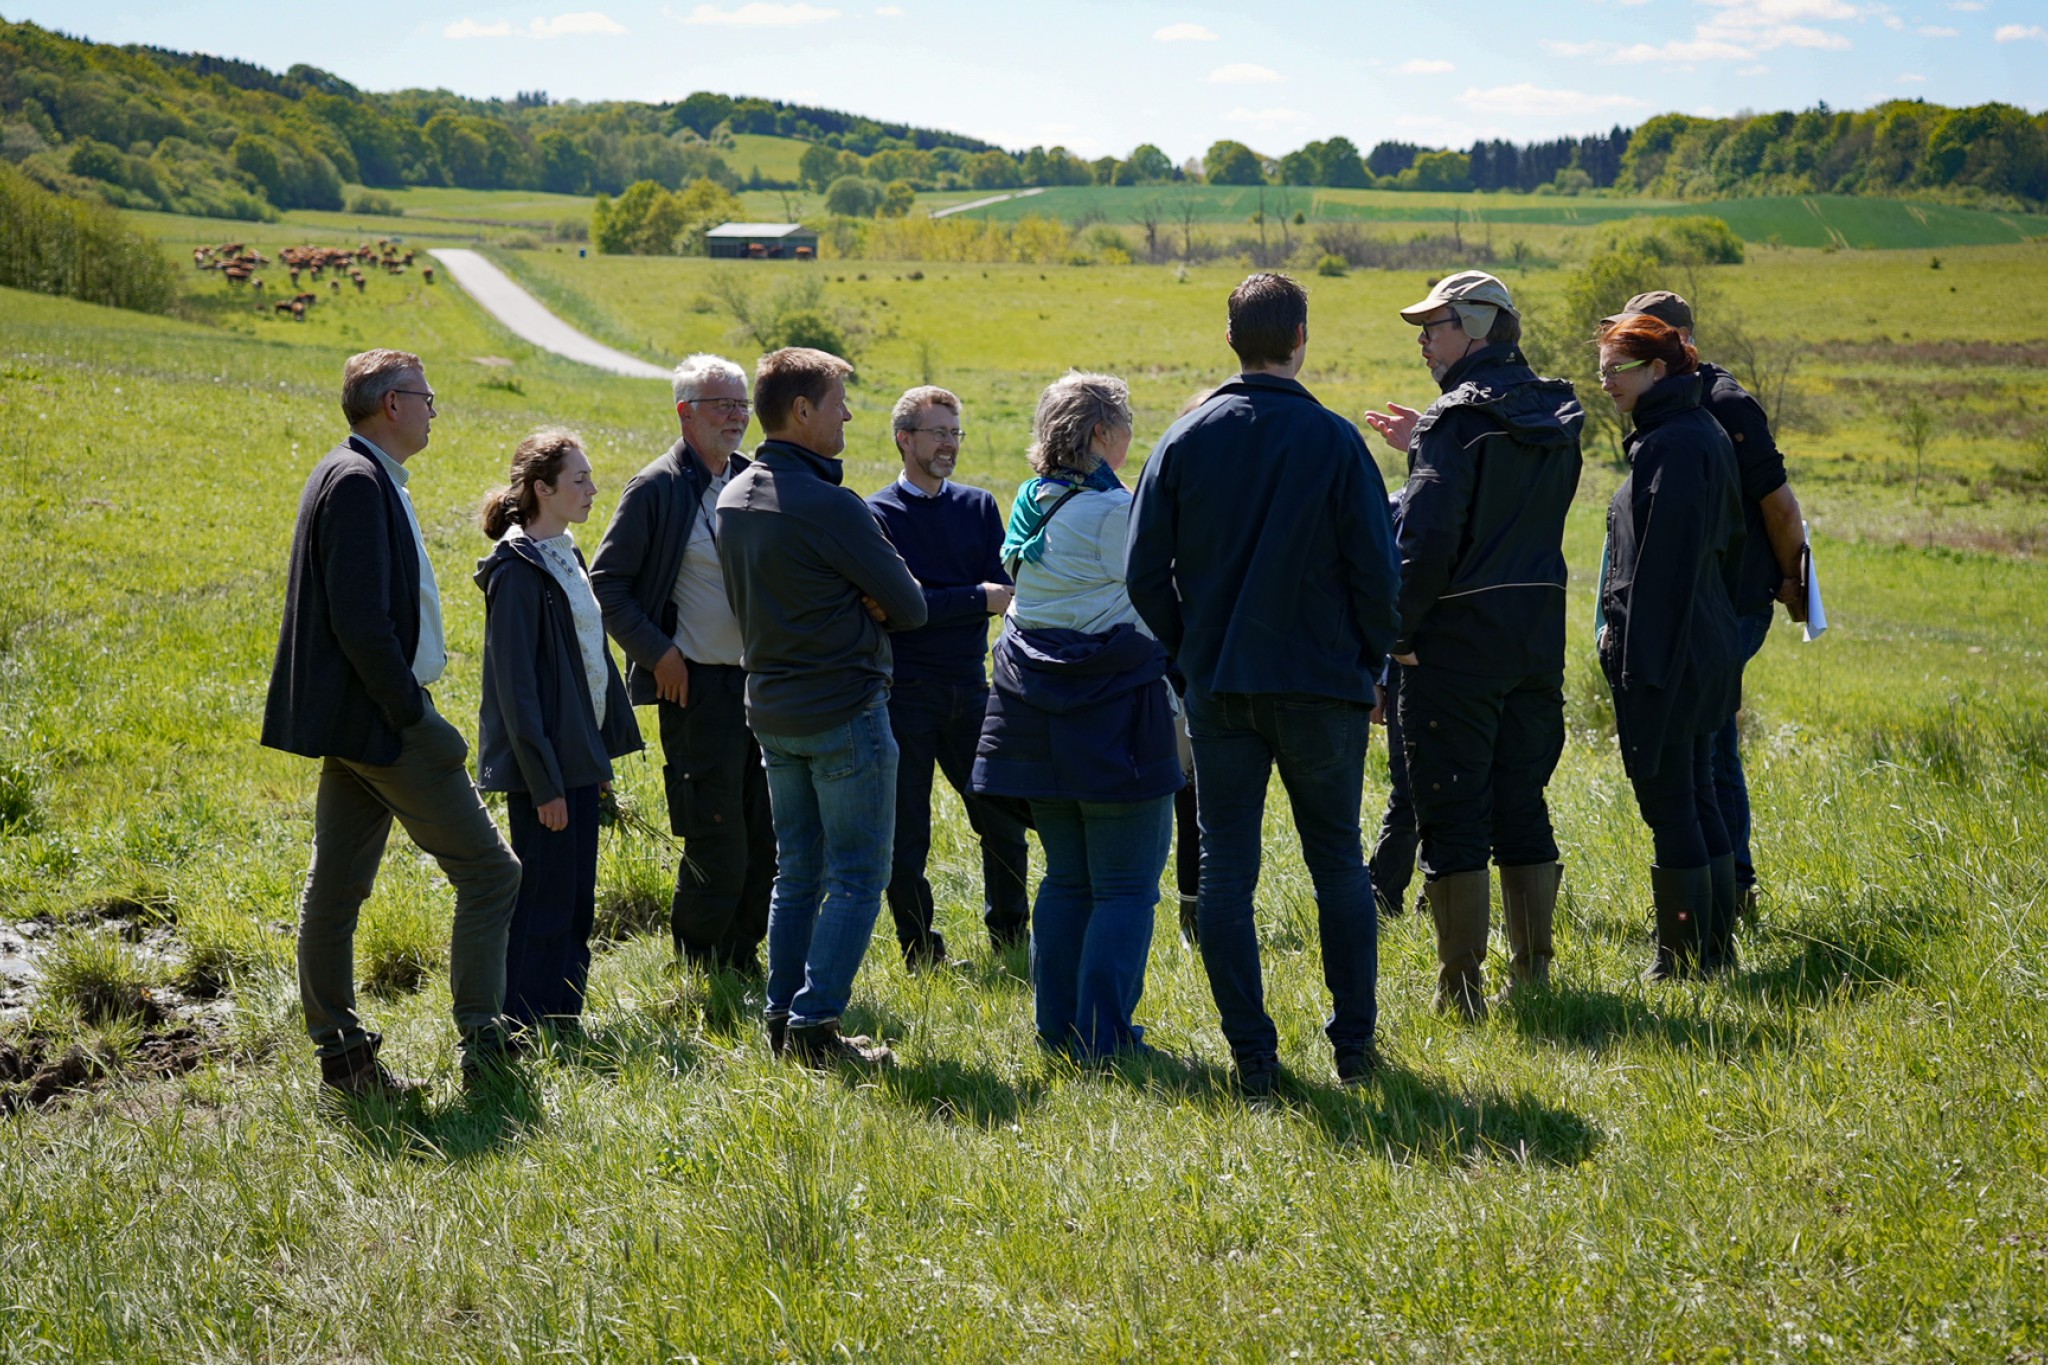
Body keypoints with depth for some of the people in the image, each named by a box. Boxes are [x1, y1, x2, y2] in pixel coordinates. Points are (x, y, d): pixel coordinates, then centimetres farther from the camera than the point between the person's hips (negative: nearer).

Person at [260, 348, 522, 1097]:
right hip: (379, 720, -10)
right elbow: (360, 620, -23)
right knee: (487, 870, -3)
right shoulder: (359, 481, -17)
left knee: (337, 887, 11)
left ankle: (343, 1056, 17)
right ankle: (483, 1041, -1)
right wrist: (412, 712, -19)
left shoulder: (355, 476, 15)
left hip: (354, 718, 10)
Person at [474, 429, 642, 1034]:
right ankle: (525, 1029, 4)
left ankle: (563, 1024, 21)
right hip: (544, 763, -9)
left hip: (576, 754, 9)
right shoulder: (518, 570, -15)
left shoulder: (563, 555, 13)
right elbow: (516, 685, -18)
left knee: (575, 902, 13)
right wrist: (544, 782, -19)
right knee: (544, 903, -3)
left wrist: (602, 752, 17)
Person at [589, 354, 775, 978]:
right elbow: (607, 581, -5)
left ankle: (743, 960, 23)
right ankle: (698, 970, 12)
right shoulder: (656, 488, -7)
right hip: (698, 686, -6)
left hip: (762, 681, 6)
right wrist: (657, 651, -12)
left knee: (766, 840, 9)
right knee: (716, 846, -4)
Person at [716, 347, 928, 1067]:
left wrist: (843, 603, 4)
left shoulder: (732, 500, 7)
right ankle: (816, 1024, -4)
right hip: (845, 711, -8)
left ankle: (782, 1017, 17)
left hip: (771, 709, 8)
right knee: (857, 878, 0)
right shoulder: (826, 505, -20)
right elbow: (910, 607, -14)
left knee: (797, 873, 16)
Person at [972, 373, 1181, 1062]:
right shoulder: (1111, 510, -13)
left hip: (1037, 709, 8)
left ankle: (1058, 1028, 17)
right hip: (1113, 707, -8)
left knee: (1067, 877, 16)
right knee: (1127, 887, -2)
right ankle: (1104, 1037, -5)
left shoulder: (1031, 503, 10)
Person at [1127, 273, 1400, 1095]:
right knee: (1339, 865, 12)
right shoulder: (1334, 441, -7)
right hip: (1322, 687, -1)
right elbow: (1376, 572, -6)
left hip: (1218, 688, 1)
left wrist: (1191, 651, 12)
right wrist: (1368, 670, 8)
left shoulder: (1186, 440, 0)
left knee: (1226, 870, 6)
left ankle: (1252, 1057, 4)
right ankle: (1354, 1044, 13)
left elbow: (1144, 571, 0)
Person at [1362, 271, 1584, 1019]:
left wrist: (1397, 630, -11)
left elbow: (1427, 538, -21)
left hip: (1457, 644, -7)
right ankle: (1533, 973, 19)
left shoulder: (1459, 418, -14)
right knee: (1522, 810, 15)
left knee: (1452, 817, 0)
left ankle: (1462, 986, 1)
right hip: (1538, 641, 7)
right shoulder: (1554, 416, 9)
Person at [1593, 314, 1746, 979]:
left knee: (1668, 804, -3)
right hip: (1708, 647, 10)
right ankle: (1717, 946, 22)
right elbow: (1728, 540, 19)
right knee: (1696, 799, 15)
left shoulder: (1670, 444, -17)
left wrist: (1637, 659, -20)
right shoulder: (1706, 434, 13)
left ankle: (1685, 960, 2)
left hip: (1663, 650, -10)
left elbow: (1662, 562, -21)